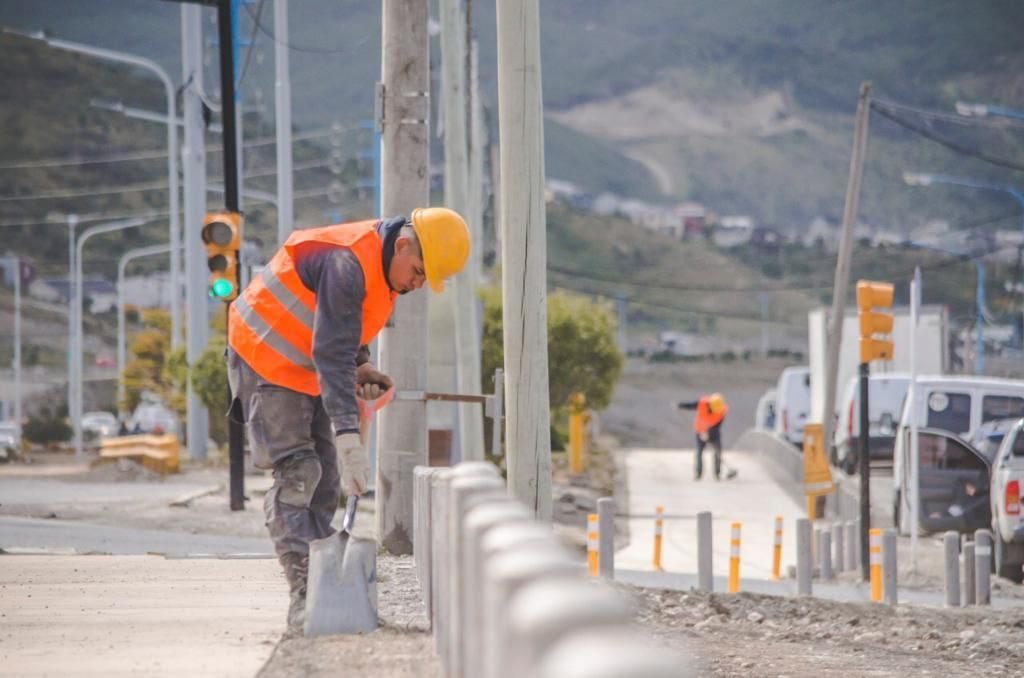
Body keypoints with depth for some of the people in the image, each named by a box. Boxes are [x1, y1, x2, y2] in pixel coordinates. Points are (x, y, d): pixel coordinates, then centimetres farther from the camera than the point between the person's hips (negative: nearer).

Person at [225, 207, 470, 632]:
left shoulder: (382, 266, 0)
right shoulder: (347, 263, -31)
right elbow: (331, 354, -37)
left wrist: (360, 366, 1)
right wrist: (349, 437, -42)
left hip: (307, 370, 10)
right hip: (265, 357, -10)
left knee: (325, 480, 5)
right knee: (296, 473, -17)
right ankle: (302, 597, -22)